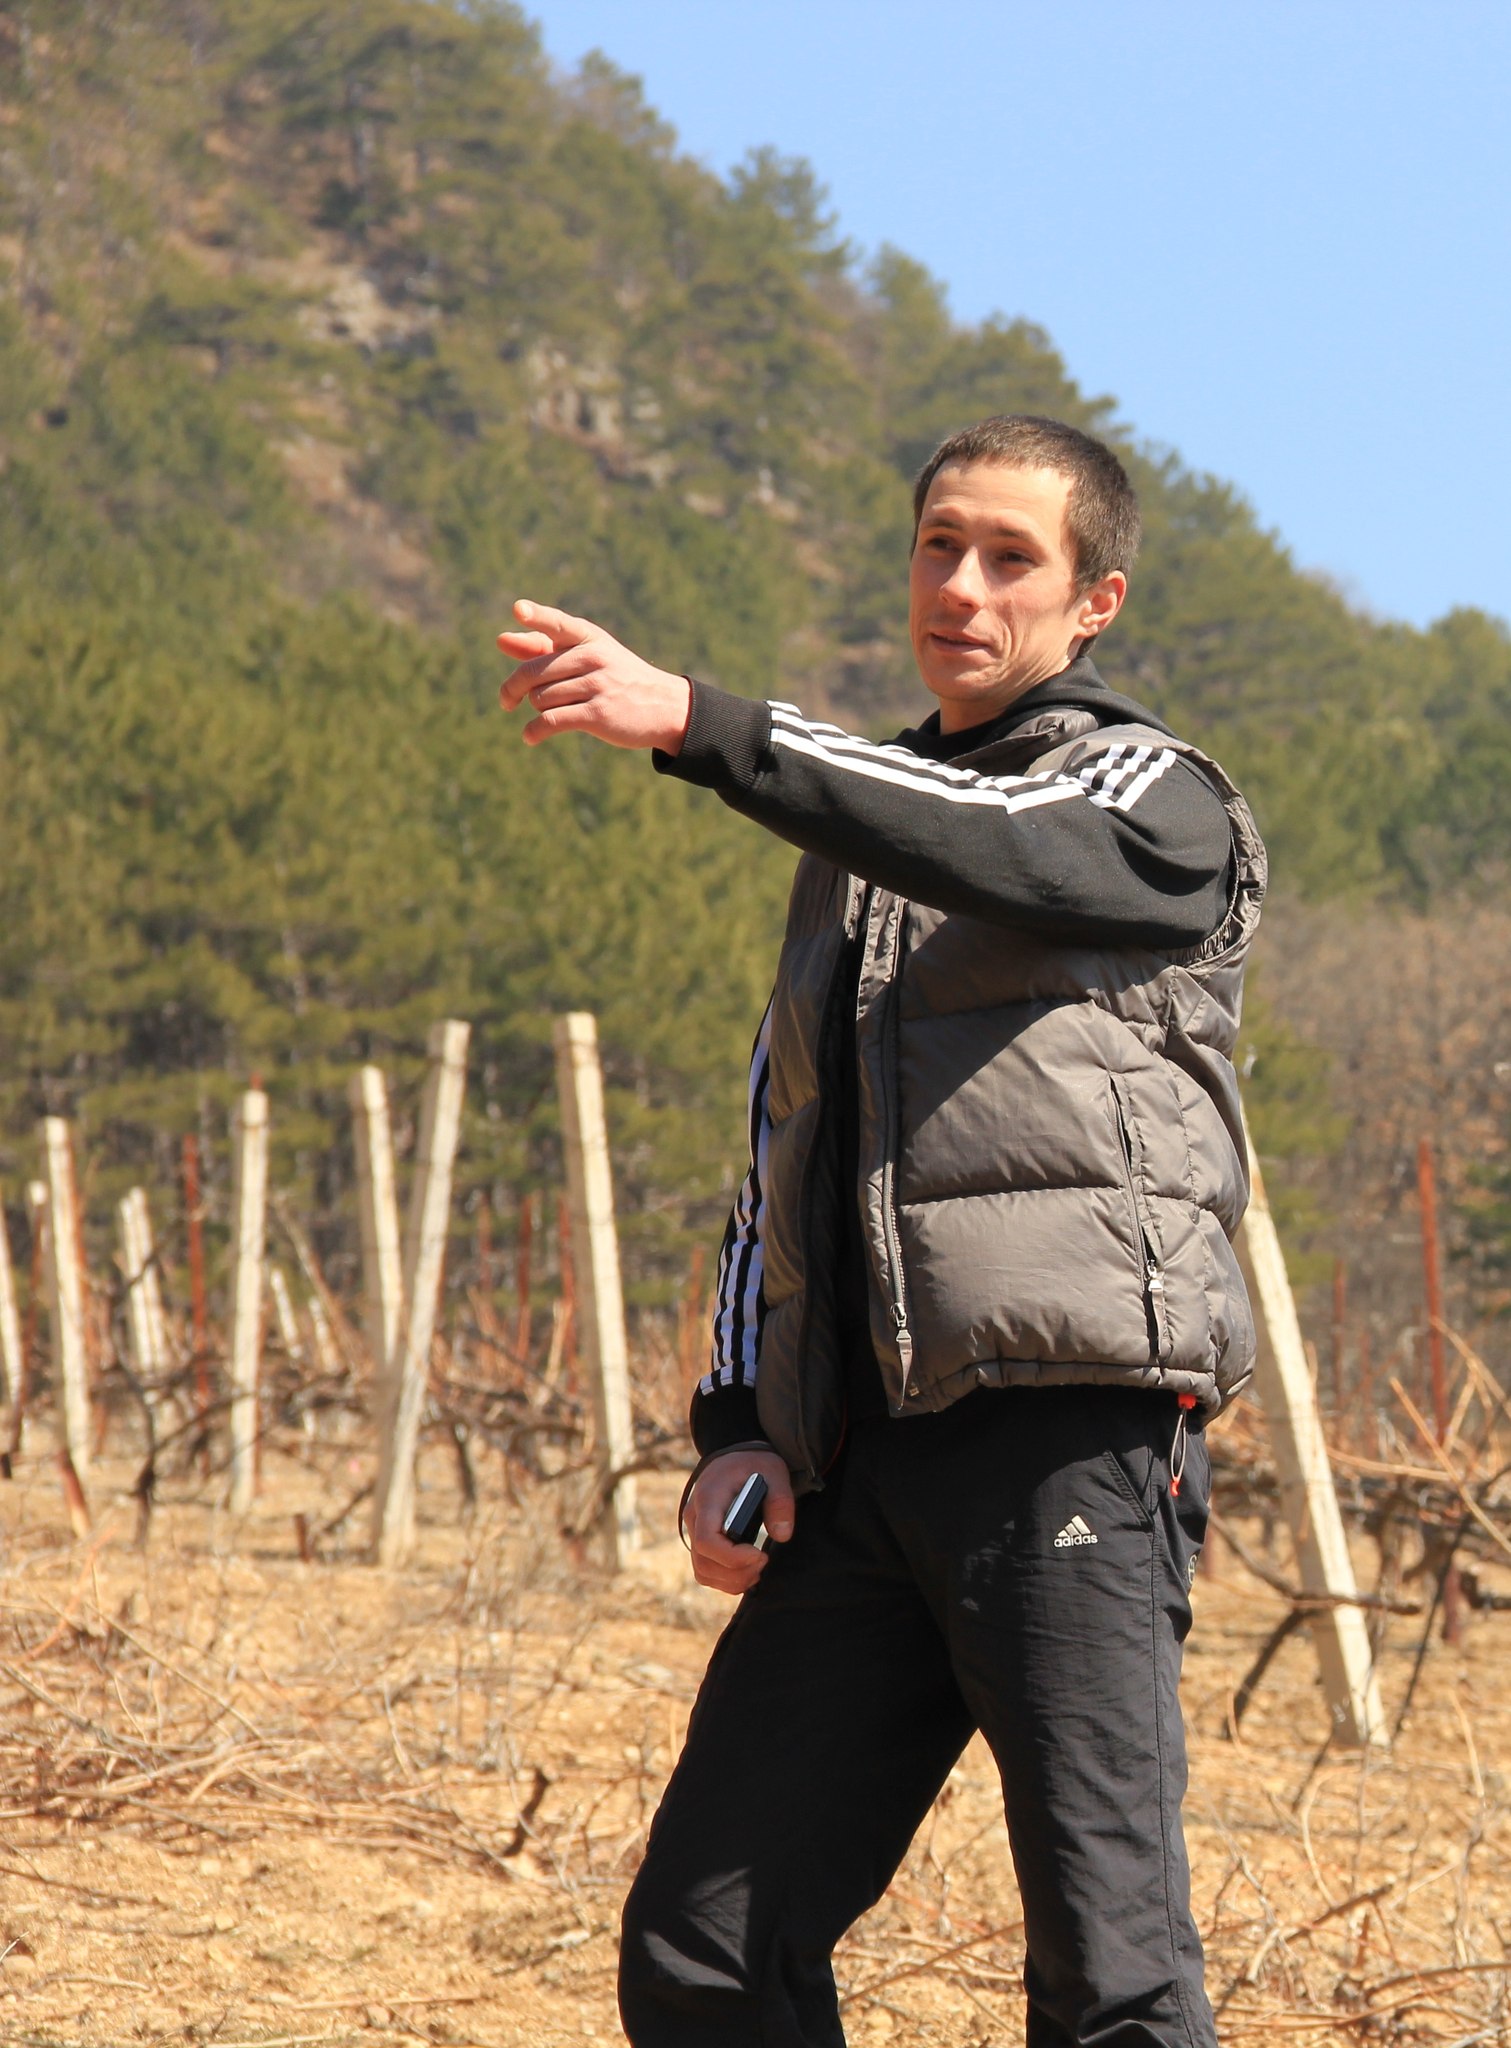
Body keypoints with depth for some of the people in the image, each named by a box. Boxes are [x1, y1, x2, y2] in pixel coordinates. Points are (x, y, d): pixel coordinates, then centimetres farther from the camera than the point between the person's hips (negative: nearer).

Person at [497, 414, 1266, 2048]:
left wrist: (693, 724, -27)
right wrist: (737, 1427, 10)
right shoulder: (852, 848, 26)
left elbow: (993, 842, -17)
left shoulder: (1160, 798, 6)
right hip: (859, 1467, 6)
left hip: (1072, 1439, -6)